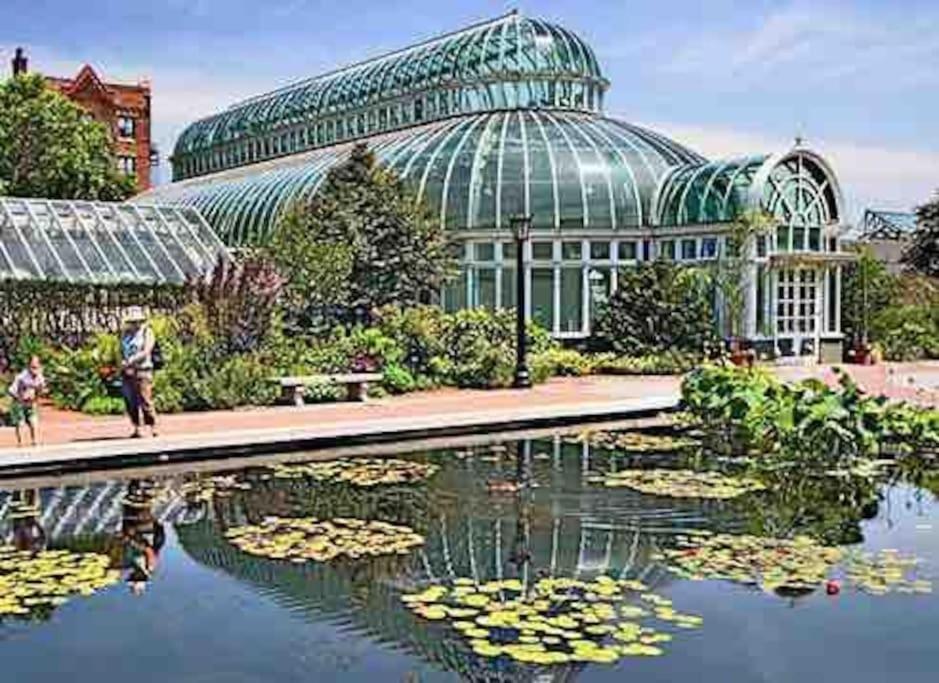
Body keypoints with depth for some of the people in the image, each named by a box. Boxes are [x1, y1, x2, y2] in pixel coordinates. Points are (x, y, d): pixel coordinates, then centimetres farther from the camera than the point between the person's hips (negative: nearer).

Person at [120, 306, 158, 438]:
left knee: (145, 401, -10)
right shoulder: (125, 333, 15)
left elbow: (146, 352, -13)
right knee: (130, 402, 4)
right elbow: (122, 351, 16)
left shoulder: (147, 333, -1)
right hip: (127, 372, 5)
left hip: (142, 371, -5)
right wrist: (123, 362, -5)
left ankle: (153, 428, -3)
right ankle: (136, 429, 11)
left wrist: (131, 360, -23)